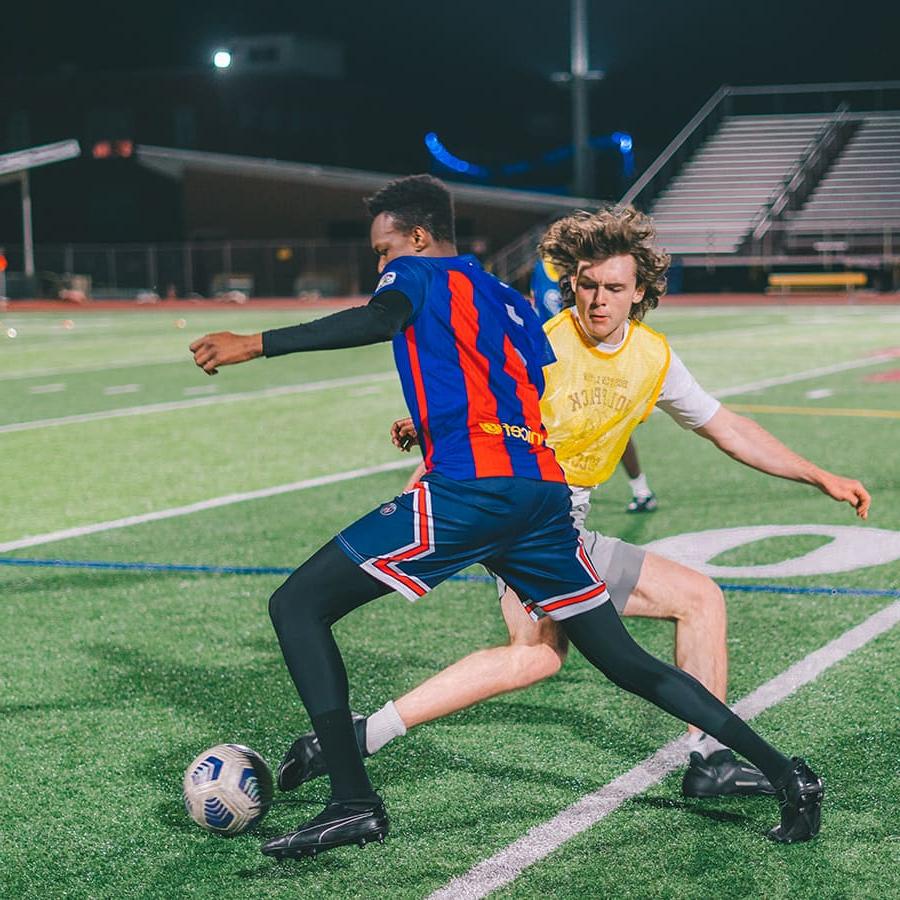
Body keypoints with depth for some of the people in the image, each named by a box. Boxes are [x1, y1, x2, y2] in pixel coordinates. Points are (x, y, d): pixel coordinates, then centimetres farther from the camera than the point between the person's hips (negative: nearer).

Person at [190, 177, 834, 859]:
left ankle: (354, 803, -10)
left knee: (297, 606, -1)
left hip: (468, 488, -8)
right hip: (545, 490, 8)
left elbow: (378, 321, -14)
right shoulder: (508, 299, 29)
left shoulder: (419, 273, 8)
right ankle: (785, 773, 13)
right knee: (627, 663, 17)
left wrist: (258, 344, -19)